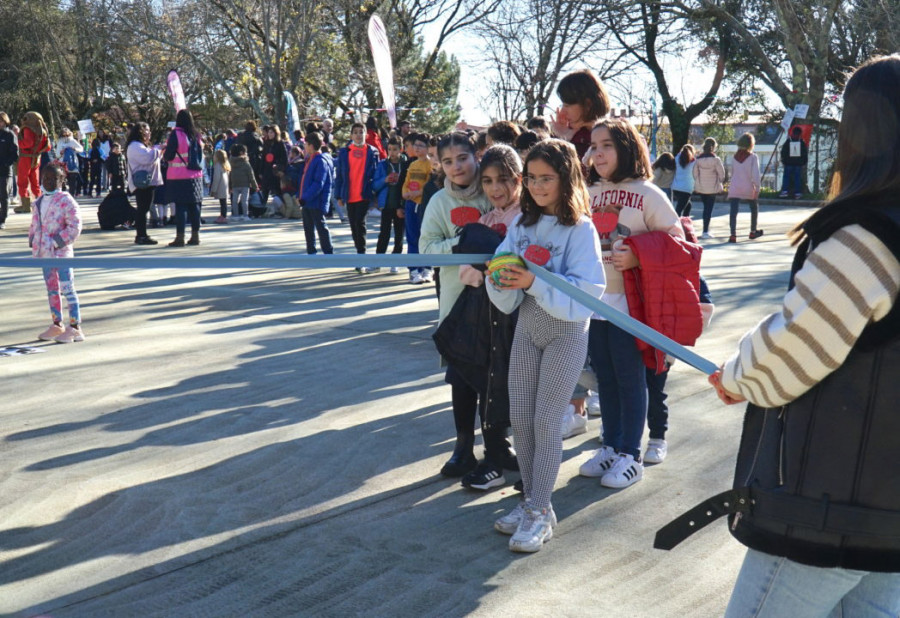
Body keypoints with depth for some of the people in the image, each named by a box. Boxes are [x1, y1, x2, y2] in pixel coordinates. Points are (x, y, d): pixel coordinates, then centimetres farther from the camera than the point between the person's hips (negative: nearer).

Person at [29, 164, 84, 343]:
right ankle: (57, 325, 23)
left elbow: (75, 226, -14)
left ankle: (75, 327, -4)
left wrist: (57, 242, -18)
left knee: (67, 289, -7)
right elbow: (34, 224, 22)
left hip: (61, 252, -8)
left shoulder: (66, 200, -10)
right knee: (51, 289, 14)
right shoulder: (39, 201, 13)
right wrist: (34, 242, 6)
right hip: (44, 253, 8)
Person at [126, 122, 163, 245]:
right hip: (142, 183, -11)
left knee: (143, 209, 11)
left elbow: (154, 158, 30)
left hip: (148, 182, 11)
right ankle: (141, 236, -11)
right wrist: (158, 149, -11)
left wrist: (160, 151, 14)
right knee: (143, 209, -11)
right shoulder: (135, 146, -10)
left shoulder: (143, 145, 25)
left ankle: (141, 235, 15)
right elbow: (147, 158, -23)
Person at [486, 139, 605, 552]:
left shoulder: (580, 228, -13)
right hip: (527, 327, 6)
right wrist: (503, 282, -21)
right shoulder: (521, 223, 2)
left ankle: (540, 511, 9)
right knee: (519, 418, 8)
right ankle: (531, 499, 24)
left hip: (567, 330, -5)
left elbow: (586, 289, -21)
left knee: (546, 421, -3)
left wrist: (535, 282, -31)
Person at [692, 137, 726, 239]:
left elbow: (695, 173, 5)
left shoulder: (698, 159, -2)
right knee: (709, 208, 1)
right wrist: (721, 184, 10)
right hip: (712, 188, -4)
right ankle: (705, 232, -3)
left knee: (706, 207, 17)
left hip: (701, 187, 4)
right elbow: (721, 174, -6)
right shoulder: (715, 159, -12)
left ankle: (706, 230, 19)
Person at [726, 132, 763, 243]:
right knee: (754, 208, 20)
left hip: (734, 188, 2)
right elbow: (755, 174, -13)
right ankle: (753, 232, 30)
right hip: (748, 188, -2)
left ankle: (733, 235, -17)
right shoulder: (753, 157, -7)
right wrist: (757, 188, -10)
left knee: (733, 211, -5)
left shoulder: (735, 157, 7)